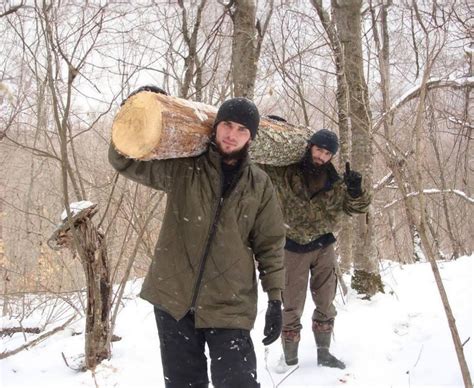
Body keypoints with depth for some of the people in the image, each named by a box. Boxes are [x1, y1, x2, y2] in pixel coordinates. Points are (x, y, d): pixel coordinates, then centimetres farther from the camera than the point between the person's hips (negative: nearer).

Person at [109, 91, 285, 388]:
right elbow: (126, 160, 1)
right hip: (174, 299, 1)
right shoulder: (183, 167, 0)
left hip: (229, 306, -1)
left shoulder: (260, 184, 2)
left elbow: (271, 244, 5)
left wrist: (275, 298, 1)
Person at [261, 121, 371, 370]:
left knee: (326, 304, 13)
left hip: (324, 247, 4)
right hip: (294, 249, -4)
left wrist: (356, 191, -16)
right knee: (293, 307, 2)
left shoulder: (335, 183, -1)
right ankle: (290, 360, 14)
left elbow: (355, 208, 5)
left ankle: (324, 353, 27)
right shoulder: (285, 172, -11)